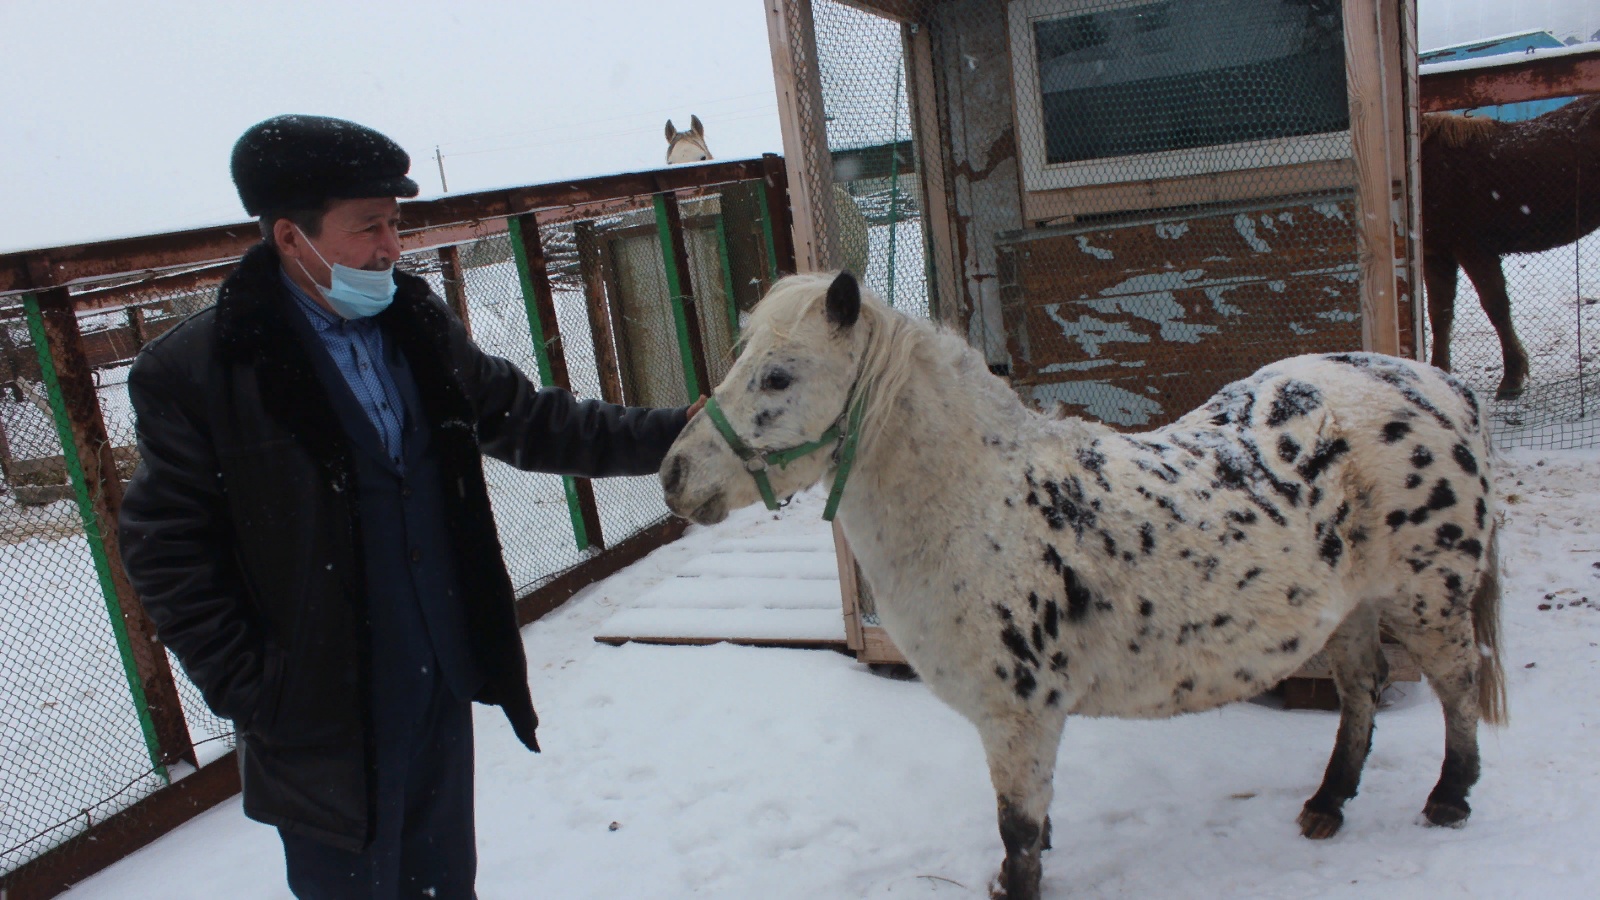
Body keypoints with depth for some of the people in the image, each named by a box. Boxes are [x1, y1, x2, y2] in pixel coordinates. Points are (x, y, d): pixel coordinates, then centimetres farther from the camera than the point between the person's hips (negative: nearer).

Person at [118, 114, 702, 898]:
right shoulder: (198, 371, -15)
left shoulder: (420, 327, 1)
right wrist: (252, 694, -13)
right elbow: (165, 553, -10)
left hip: (444, 686, 5)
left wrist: (673, 433, -5)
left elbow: (534, 424, 5)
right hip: (325, 723, -5)